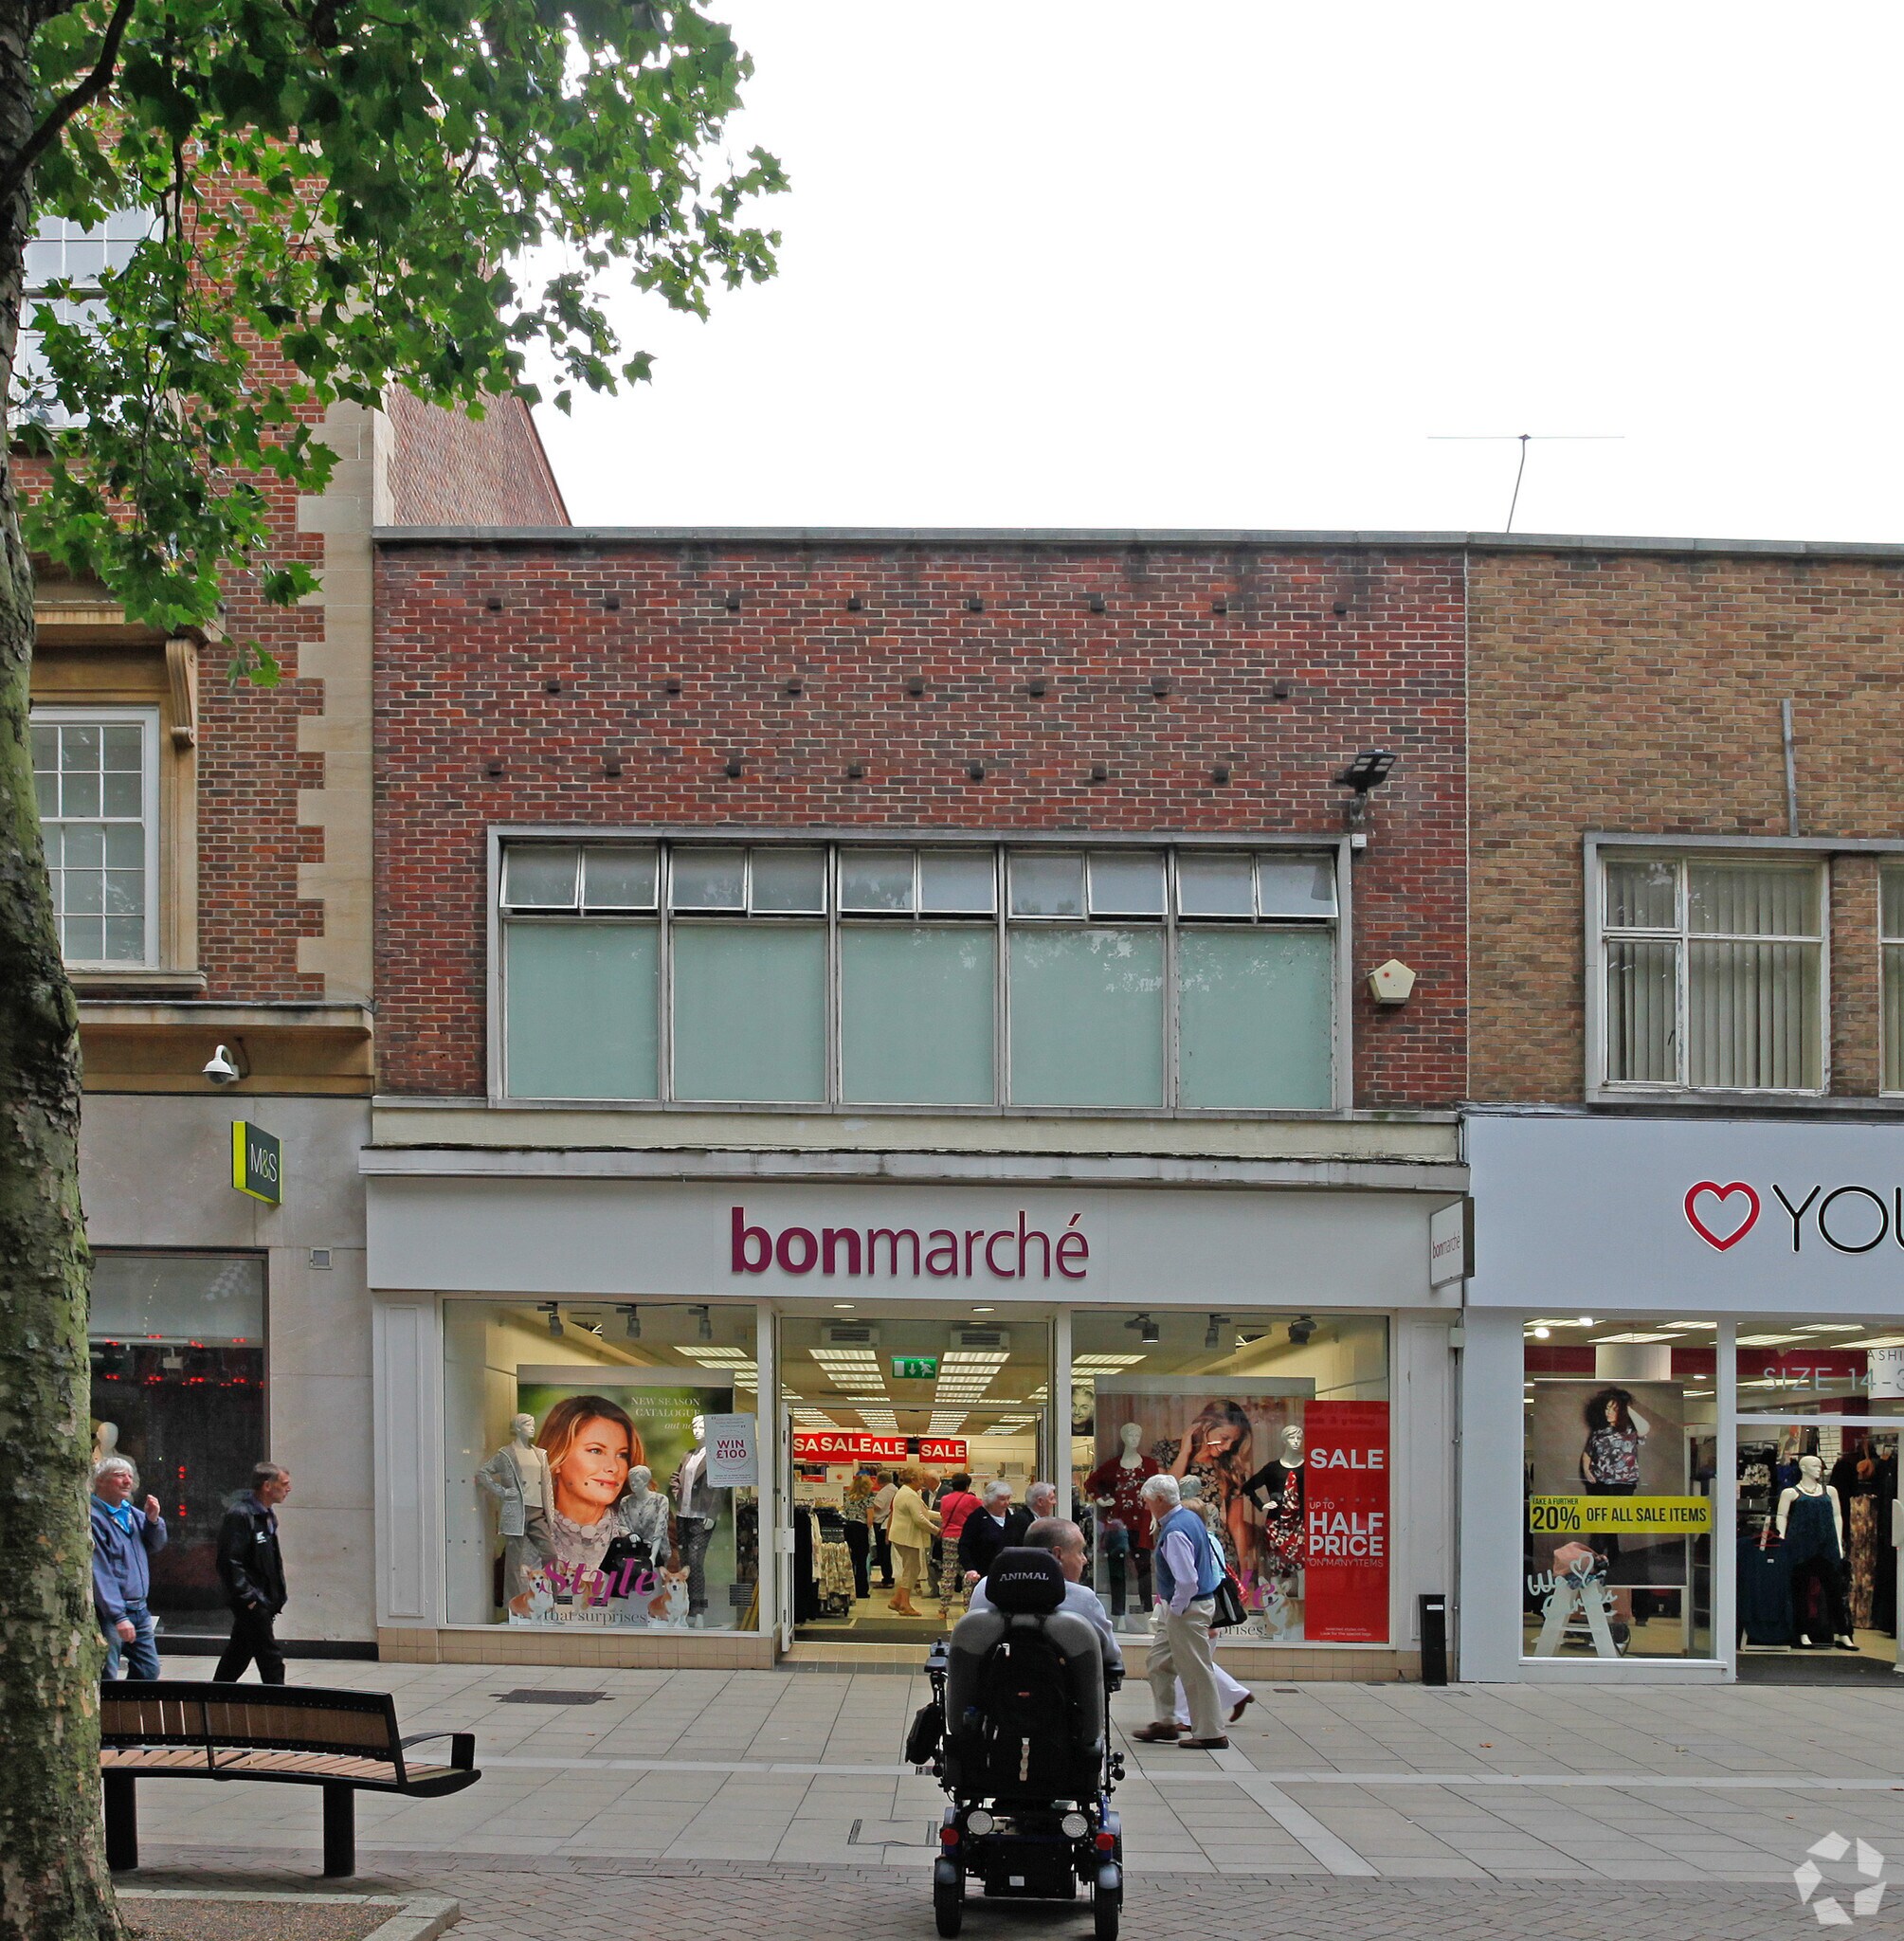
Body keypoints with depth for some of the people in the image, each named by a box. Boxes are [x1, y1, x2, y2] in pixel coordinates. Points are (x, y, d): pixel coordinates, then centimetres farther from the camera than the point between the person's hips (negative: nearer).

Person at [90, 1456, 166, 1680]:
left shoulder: (133, 1514, 11)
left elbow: (155, 1547, 22)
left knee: (149, 1670, 14)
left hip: (140, 1609, 8)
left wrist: (153, 1520, 0)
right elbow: (99, 1573, -19)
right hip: (110, 1612, -8)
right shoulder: (93, 1518, -15)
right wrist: (119, 1616, -22)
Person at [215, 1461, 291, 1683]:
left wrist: (276, 1598, 17)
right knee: (270, 1659, -7)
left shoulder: (268, 1515, 14)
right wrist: (248, 1598, -20)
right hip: (251, 1604, -9)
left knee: (239, 1654, 16)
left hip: (264, 1601, 9)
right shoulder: (239, 1515, -17)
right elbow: (230, 1561, -20)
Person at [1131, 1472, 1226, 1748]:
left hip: (1187, 1610, -11)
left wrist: (1175, 1609, -16)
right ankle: (1164, 1723, 25)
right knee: (1160, 1663, 18)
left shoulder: (1175, 1532, -24)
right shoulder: (1191, 1518, 8)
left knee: (1196, 1671, -1)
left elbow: (1187, 1580, -30)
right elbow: (1213, 1562, 17)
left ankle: (1210, 1734, 7)